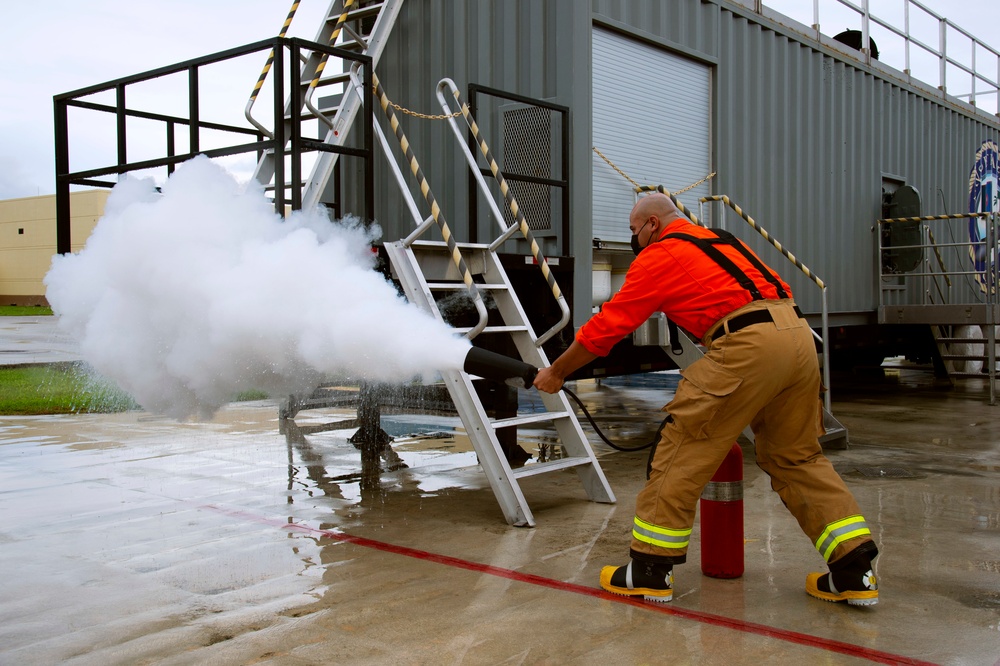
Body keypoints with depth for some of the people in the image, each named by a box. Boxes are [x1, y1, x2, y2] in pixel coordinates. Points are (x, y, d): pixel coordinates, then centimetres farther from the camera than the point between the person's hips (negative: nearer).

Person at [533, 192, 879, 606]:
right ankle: (854, 571, 17)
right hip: (799, 334, 8)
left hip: (749, 344, -8)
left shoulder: (658, 256, 7)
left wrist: (556, 372, 19)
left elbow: (606, 326, 7)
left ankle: (650, 570, 7)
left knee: (682, 449, 1)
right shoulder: (718, 240, 29)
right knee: (796, 457, 18)